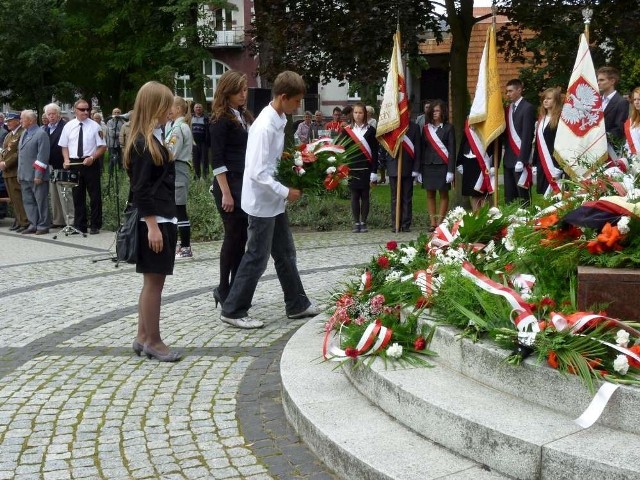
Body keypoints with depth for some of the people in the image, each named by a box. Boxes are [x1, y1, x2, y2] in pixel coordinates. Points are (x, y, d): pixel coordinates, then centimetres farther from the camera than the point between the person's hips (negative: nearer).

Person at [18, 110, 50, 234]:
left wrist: (38, 175, -19)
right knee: (28, 201, 10)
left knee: (41, 201, 0)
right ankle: (33, 225, 16)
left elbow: (43, 156, -15)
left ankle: (43, 226, 7)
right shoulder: (24, 134, 16)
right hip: (24, 176, 9)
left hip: (36, 176, -9)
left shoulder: (41, 134, -10)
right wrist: (19, 173, 16)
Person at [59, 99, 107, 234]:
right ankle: (79, 226, 16)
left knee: (95, 195, 2)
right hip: (74, 163, 3)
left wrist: (92, 158, -16)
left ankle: (95, 226, 11)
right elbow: (64, 146, 11)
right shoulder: (68, 126, 6)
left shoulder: (95, 126, -2)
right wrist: (67, 160, -6)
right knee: (78, 196, 8)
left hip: (91, 163, -2)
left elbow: (102, 147, -2)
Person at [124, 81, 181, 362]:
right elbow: (140, 189, -18)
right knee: (154, 281, -2)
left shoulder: (155, 139, 13)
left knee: (153, 281, 13)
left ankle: (143, 338, 22)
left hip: (163, 220, 10)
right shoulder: (143, 143, -14)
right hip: (153, 222, -10)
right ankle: (153, 341, 8)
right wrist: (152, 226, -20)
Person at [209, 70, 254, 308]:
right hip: (230, 184, -7)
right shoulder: (220, 120, -9)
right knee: (234, 236, -3)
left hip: (246, 184, 7)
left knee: (241, 237, 9)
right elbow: (218, 160, -14)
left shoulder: (244, 116, 14)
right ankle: (224, 290, 9)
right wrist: (226, 193, -19)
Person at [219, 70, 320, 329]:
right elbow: (258, 173, -28)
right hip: (262, 203, -9)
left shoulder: (278, 120, 4)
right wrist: (286, 192, -19)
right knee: (257, 258, 1)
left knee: (285, 254, 17)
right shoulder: (265, 126, -24)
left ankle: (297, 304, 29)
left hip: (274, 202, 9)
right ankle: (233, 310, 13)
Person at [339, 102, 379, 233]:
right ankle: (356, 223, 10)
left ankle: (363, 223, 11)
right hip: (351, 168, 1)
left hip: (366, 168, -1)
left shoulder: (370, 130, 2)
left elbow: (375, 152, -1)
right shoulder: (347, 130, 5)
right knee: (354, 196, 4)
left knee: (365, 196, 4)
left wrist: (374, 172, -8)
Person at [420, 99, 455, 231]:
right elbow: (422, 149, 9)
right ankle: (432, 223, 8)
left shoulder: (448, 128, 0)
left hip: (443, 165, -4)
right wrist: (419, 170, 4)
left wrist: (450, 170, -12)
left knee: (443, 194, 0)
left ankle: (440, 223, 2)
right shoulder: (426, 128, 10)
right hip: (428, 165, 4)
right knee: (430, 194, 4)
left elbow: (452, 150, -4)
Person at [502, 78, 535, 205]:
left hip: (520, 158, -7)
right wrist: (505, 154, 4)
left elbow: (527, 136, -13)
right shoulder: (508, 109, 16)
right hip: (508, 158, 7)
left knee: (523, 195, -5)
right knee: (509, 196, 8)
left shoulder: (527, 108, -6)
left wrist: (521, 159, -18)